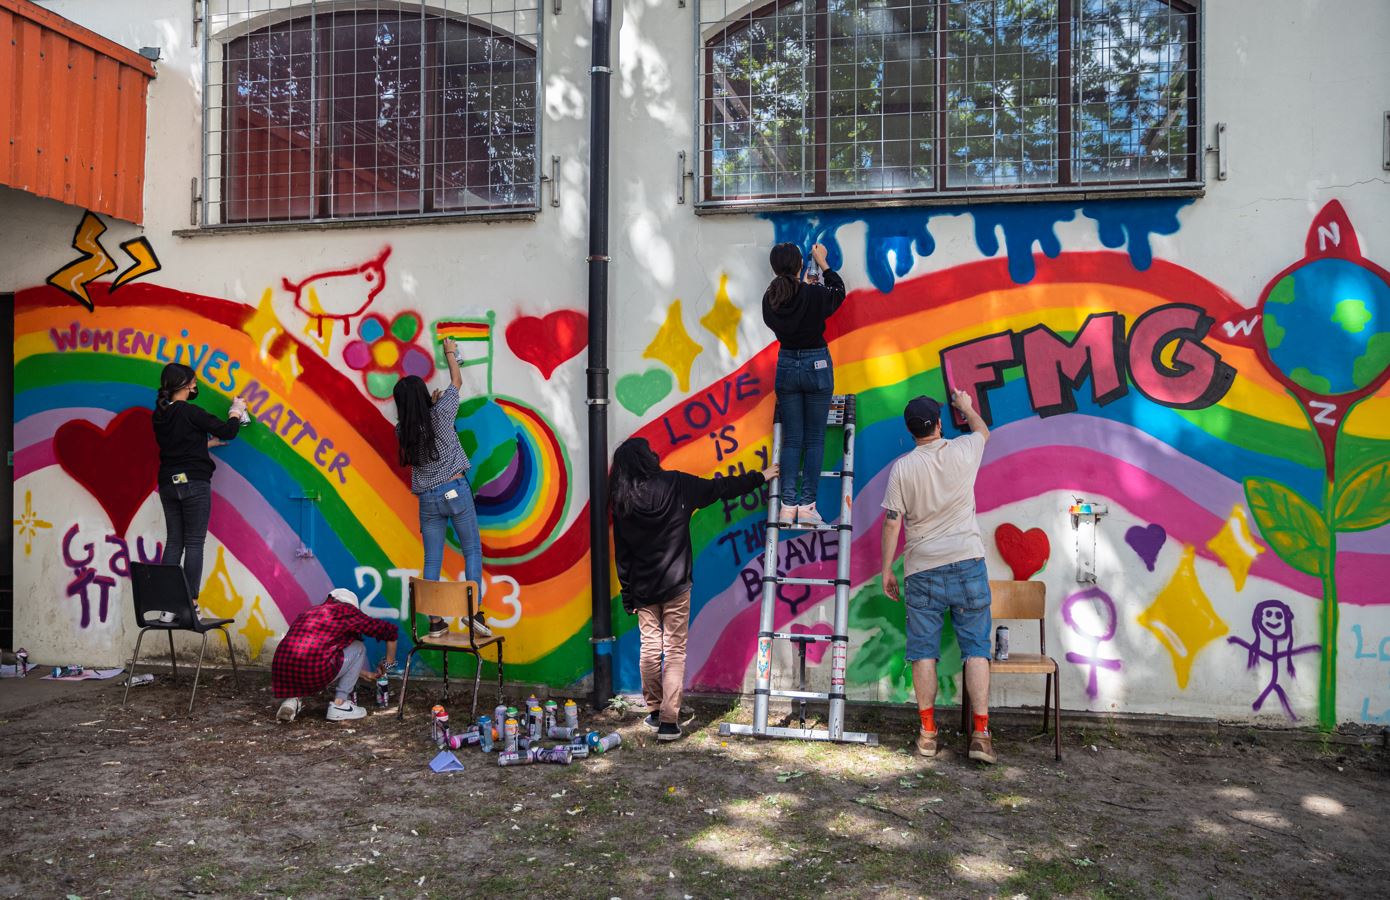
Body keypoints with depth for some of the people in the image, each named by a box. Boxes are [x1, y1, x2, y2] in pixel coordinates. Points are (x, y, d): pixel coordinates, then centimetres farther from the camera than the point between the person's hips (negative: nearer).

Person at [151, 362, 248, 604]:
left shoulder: (158, 416, 8)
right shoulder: (190, 412, -14)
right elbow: (228, 431, -12)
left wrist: (206, 443, 25)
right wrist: (236, 411, 6)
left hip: (168, 484, 7)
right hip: (194, 484, -7)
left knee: (173, 541, 10)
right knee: (194, 543, -2)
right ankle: (190, 602, -3)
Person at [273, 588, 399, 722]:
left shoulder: (308, 612, 31)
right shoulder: (346, 610, 13)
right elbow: (389, 630, 18)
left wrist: (362, 673, 49)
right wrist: (388, 662, 36)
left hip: (282, 675, 6)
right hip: (314, 673, -6)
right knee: (358, 648, 19)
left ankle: (292, 698, 12)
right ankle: (339, 704, 13)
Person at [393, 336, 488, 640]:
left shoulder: (402, 430, 0)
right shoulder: (440, 414, -9)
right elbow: (457, 381, 8)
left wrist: (431, 404, 21)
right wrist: (451, 353, 23)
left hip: (428, 498, 3)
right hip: (456, 490, -3)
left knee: (432, 561, 7)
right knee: (472, 551, 4)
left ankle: (435, 622, 8)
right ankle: (473, 611, -6)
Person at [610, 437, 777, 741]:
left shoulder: (621, 502, -2)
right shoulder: (676, 485, -7)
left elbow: (622, 554, 2)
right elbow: (721, 488, 2)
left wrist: (628, 596, 9)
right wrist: (760, 477, 15)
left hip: (642, 589, 2)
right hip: (675, 585, -2)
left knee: (650, 649, 13)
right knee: (675, 652, 2)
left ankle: (654, 712, 23)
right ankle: (669, 721, -1)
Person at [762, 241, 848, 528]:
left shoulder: (770, 299, -5)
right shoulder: (815, 294, -15)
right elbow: (838, 292, 7)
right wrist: (822, 263, 17)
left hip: (786, 367, 3)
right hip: (816, 366, -3)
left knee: (791, 439, 8)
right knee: (814, 439, 4)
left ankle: (788, 506, 2)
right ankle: (807, 505, 1)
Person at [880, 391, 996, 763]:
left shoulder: (902, 467, -4)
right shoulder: (963, 451, 0)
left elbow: (892, 523, -4)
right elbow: (983, 430, 25)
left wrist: (886, 570, 5)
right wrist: (966, 406, 44)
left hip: (923, 569, -1)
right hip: (968, 563, 1)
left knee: (923, 651, 6)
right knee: (975, 648, 3)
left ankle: (927, 732, 10)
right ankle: (980, 732, 0)